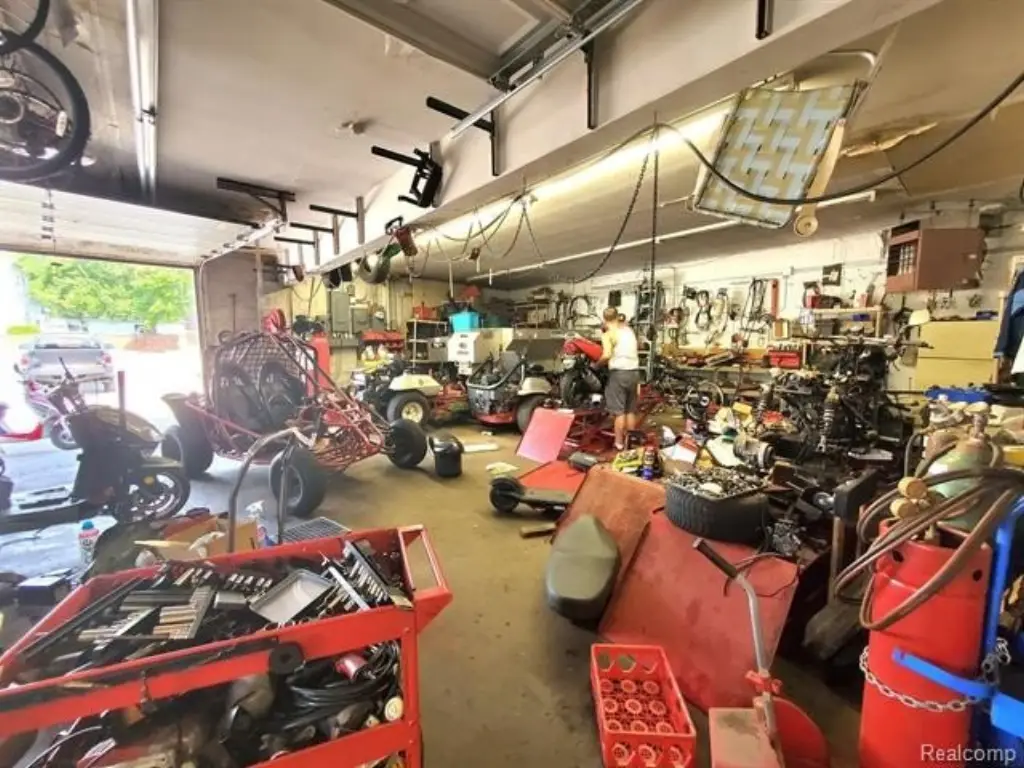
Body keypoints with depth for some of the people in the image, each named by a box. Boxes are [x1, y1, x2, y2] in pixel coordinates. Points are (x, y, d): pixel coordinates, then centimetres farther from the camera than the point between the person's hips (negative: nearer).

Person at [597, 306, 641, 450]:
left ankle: (619, 443, 5)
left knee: (619, 411, -1)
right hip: (634, 372, 7)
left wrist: (597, 364, -5)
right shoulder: (629, 330, 15)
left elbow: (607, 355, -21)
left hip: (619, 372, -7)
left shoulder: (608, 334, -8)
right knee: (631, 410, 15)